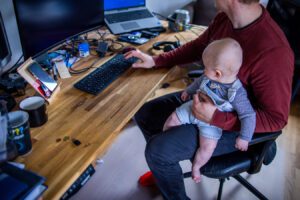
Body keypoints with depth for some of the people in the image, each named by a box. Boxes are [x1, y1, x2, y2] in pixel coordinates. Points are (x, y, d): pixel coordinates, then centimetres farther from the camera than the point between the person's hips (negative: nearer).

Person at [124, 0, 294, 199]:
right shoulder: (225, 17, -9)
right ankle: (163, 171, 32)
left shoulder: (273, 52, -33)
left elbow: (276, 118, -24)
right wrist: (156, 60, 4)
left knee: (157, 150, -19)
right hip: (204, 96, 8)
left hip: (233, 124, -7)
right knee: (144, 115, 7)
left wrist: (216, 118, -32)